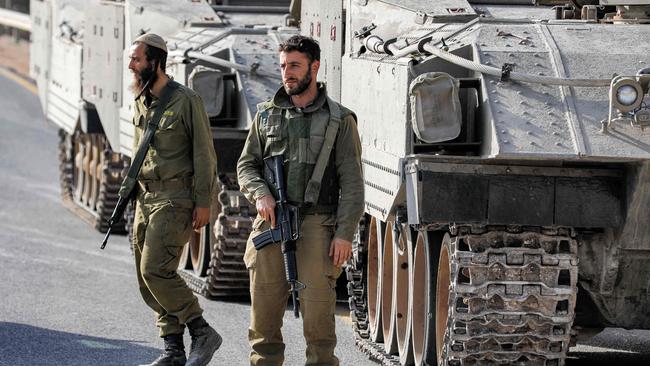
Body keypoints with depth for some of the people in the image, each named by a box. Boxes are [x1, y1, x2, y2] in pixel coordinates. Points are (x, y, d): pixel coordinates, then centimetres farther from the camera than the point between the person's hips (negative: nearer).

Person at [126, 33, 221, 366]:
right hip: (145, 197, 8)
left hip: (175, 198, -8)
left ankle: (202, 334, -9)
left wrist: (203, 202, -14)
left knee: (155, 270, -19)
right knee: (147, 276, 6)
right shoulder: (141, 101, 12)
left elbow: (204, 154, -10)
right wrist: (131, 187, 18)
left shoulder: (186, 100, -10)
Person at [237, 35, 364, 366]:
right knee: (264, 307, 1)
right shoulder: (267, 115, 14)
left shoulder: (339, 120, 4)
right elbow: (246, 165, 16)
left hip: (317, 223, -3)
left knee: (317, 307, -10)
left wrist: (345, 234, -8)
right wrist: (260, 193, -6)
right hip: (272, 221, 3)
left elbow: (352, 183, 1)